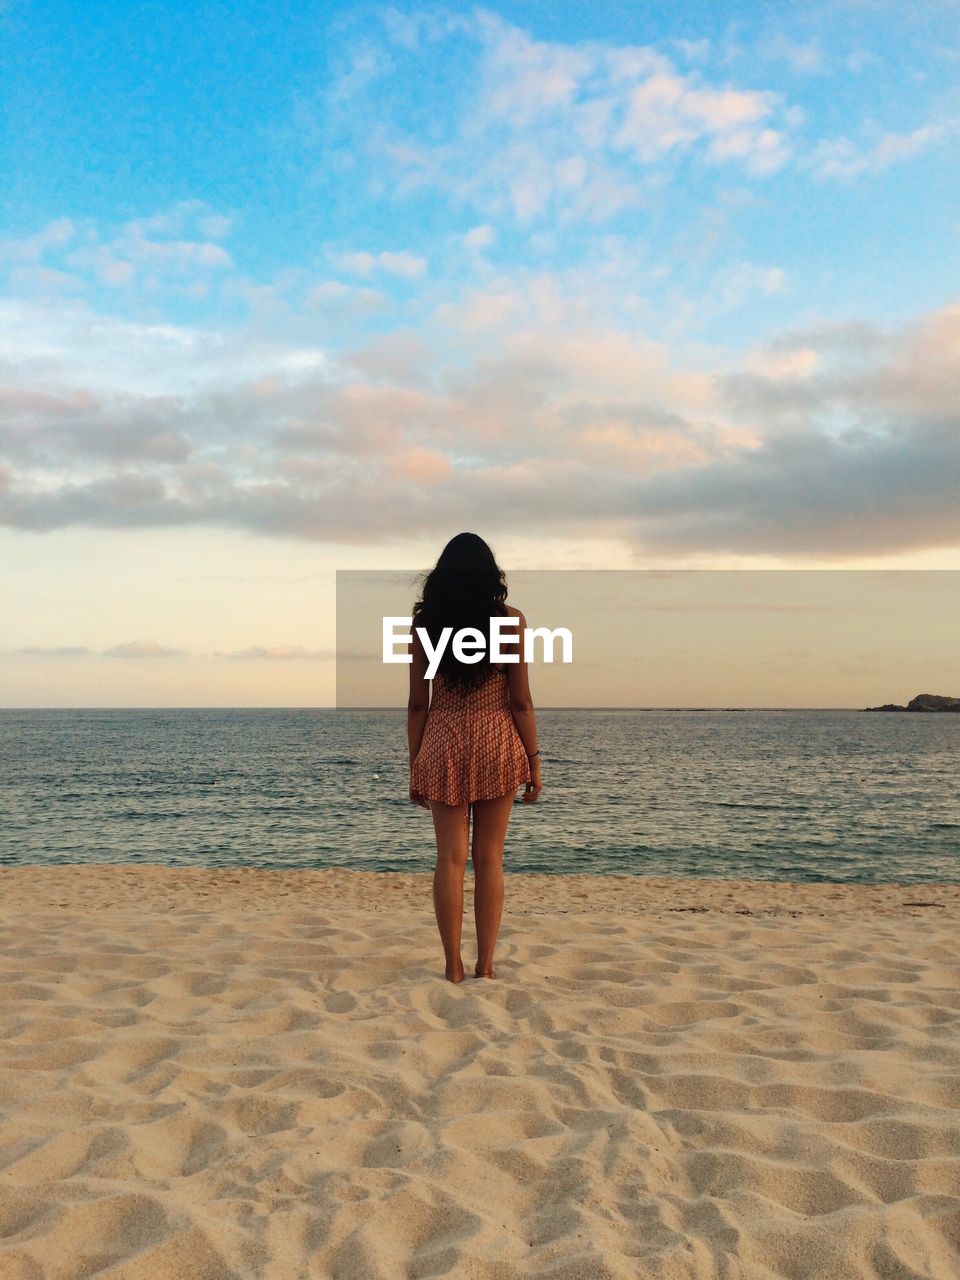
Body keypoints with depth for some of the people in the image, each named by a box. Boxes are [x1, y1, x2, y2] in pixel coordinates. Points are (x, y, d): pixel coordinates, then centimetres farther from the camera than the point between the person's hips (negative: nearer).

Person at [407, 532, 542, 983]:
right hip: (497, 743, -1)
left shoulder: (424, 624, 0)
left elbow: (418, 704, 2)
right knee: (489, 858, 7)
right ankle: (485, 965, 10)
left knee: (451, 858, 5)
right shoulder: (510, 621, -4)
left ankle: (453, 967, 8)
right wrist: (533, 760, 3)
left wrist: (415, 766, 9)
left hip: (442, 746, 1)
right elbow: (520, 701, -4)